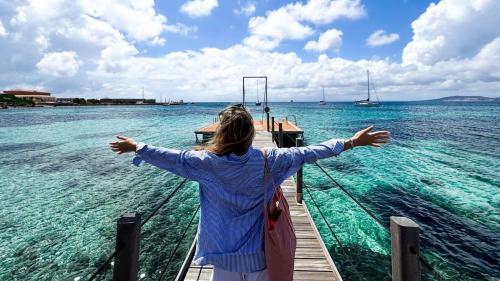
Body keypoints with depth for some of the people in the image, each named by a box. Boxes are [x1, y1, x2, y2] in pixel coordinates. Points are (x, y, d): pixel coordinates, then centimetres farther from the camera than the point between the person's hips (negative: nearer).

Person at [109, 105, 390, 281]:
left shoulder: (206, 162, -17)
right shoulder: (267, 161, -19)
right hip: (257, 250, 0)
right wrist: (352, 142, -3)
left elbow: (171, 157, -4)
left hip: (223, 251, 1)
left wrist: (136, 147, 14)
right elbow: (309, 152, -14)